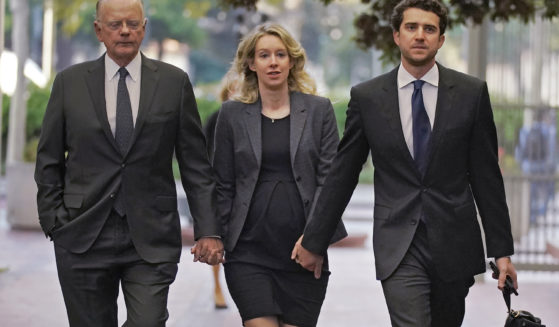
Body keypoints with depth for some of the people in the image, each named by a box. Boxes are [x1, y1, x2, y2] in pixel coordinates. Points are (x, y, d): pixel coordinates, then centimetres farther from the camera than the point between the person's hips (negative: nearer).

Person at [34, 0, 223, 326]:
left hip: (152, 238, -1)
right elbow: (49, 161, 10)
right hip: (84, 237, 1)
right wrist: (53, 222, 1)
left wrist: (208, 230, -2)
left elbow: (196, 164, 4)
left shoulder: (174, 82, 4)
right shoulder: (69, 83, 6)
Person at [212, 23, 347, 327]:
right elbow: (223, 186, 8)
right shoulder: (232, 114, 6)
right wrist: (218, 240, 2)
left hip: (304, 252, 1)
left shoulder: (319, 109, 6)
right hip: (249, 252, -1)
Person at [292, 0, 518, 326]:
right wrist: (314, 241, 10)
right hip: (398, 249, -1)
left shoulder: (472, 93, 2)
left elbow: (486, 176, 3)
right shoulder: (367, 97, 2)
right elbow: (342, 175, 8)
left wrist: (502, 250, 1)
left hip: (454, 246, 1)